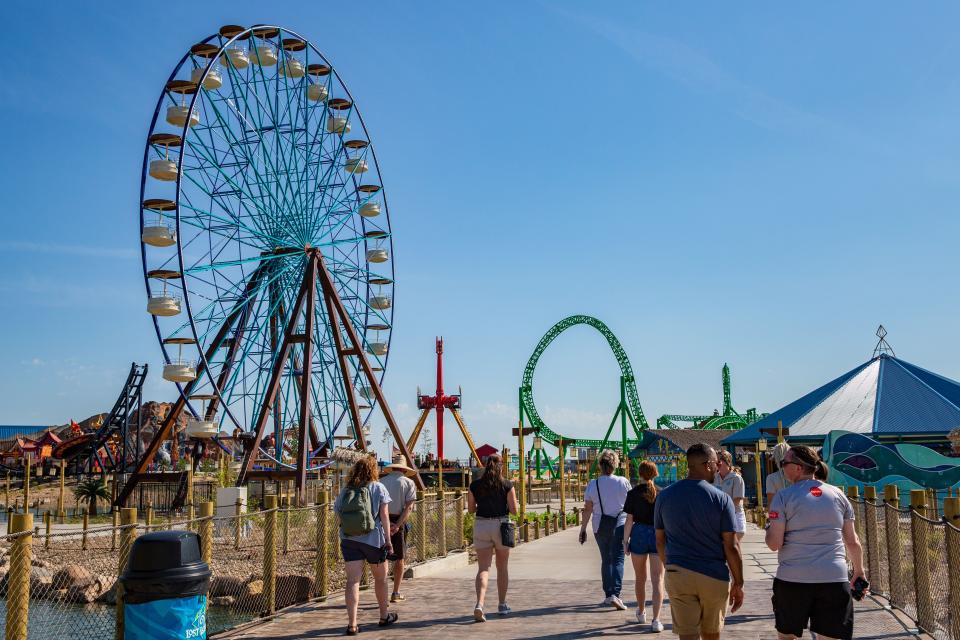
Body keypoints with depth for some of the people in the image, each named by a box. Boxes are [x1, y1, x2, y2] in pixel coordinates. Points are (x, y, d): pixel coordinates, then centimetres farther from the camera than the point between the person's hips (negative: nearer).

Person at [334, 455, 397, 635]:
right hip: (373, 539, -2)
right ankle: (385, 616, 32)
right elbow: (384, 515, -5)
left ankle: (352, 624, -10)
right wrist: (388, 539, -3)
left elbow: (338, 515, 9)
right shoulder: (378, 488, 0)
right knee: (380, 578, 16)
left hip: (348, 540, 2)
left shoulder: (344, 490, 10)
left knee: (352, 580, -1)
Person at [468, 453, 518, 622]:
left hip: (481, 525, 1)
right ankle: (502, 605, 27)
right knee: (502, 567, 16)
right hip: (501, 525, -1)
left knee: (483, 568, 0)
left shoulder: (475, 485, 0)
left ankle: (479, 604, -21)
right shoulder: (507, 485, -6)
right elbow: (514, 510, -6)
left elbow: (471, 509, 6)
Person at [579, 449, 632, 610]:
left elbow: (587, 509, -3)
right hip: (620, 525, -1)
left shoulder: (593, 485, -4)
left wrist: (583, 529, 5)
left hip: (600, 527, 1)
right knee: (617, 560, -2)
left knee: (606, 560, 14)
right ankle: (615, 594, -16)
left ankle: (608, 595, 18)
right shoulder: (624, 482, -4)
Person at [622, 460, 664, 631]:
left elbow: (629, 520, -6)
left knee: (640, 578, 18)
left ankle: (641, 613, 35)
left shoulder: (634, 493, -6)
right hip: (659, 536, 0)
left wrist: (625, 541, 2)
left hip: (639, 534, 0)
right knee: (657, 580, 2)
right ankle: (656, 620, -8)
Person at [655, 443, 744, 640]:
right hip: (714, 577, -1)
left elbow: (660, 541, 7)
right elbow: (731, 546, -8)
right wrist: (738, 583, 0)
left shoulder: (664, 496, 0)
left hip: (677, 575, 1)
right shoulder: (721, 499, -9)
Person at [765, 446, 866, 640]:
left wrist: (769, 527, 12)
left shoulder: (784, 496, -4)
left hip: (793, 579, -2)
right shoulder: (838, 495, 7)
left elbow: (774, 543, -8)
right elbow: (853, 542, 11)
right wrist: (859, 571, 25)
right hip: (834, 579, 3)